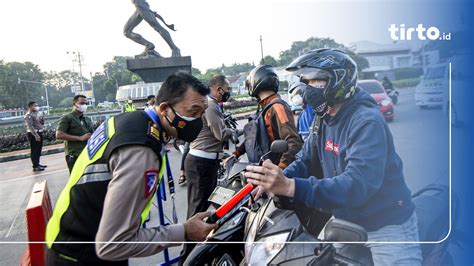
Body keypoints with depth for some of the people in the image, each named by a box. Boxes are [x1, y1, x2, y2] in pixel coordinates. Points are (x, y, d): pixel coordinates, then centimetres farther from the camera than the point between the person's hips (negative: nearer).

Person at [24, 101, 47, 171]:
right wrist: (36, 135, -26)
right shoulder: (28, 115, -14)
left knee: (39, 149, 15)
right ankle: (35, 166, 0)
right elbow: (30, 126, -21)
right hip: (33, 134, -9)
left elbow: (41, 123, 21)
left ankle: (37, 164, 26)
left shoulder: (36, 113, 14)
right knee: (34, 150, -5)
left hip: (39, 133, 9)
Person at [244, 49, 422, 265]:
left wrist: (290, 187, -49)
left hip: (388, 226, -8)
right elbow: (305, 160, 2)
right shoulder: (324, 120, 3)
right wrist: (276, 179, -20)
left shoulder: (367, 121, -26)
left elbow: (358, 184, -38)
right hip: (348, 222, 8)